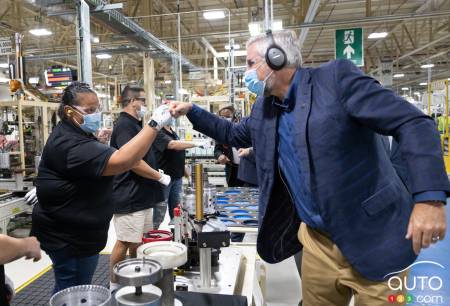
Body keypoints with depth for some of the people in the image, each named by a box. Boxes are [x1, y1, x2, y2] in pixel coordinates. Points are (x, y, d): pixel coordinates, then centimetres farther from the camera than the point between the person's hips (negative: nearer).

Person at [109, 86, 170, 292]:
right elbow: (133, 161, -24)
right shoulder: (125, 125, -16)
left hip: (142, 196, 10)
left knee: (138, 241, 18)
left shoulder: (134, 124, 16)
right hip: (129, 197, -10)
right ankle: (114, 286, 16)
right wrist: (160, 177, -15)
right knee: (124, 242, 1)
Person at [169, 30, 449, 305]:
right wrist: (191, 111, 16)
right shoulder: (263, 109, 8)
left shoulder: (336, 77, -13)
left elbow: (413, 123, -16)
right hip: (317, 240, 6)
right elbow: (232, 134, 25)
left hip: (371, 239, -6)